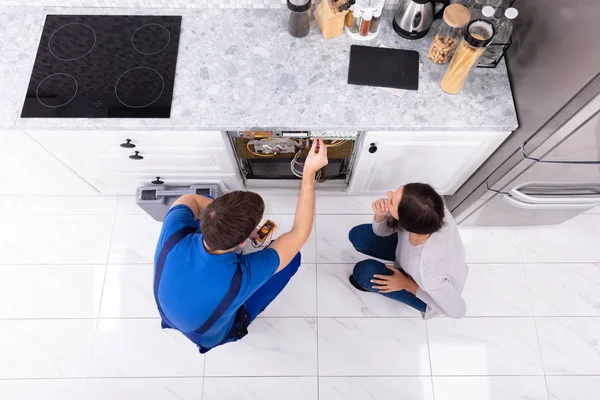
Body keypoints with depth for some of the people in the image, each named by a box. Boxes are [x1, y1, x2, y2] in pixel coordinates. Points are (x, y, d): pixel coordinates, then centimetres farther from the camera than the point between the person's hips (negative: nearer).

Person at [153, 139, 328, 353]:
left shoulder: (174, 236, -38)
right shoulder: (241, 277, -45)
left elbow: (190, 198, -13)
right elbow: (300, 232, -33)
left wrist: (231, 217, -19)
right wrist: (310, 172, -33)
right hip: (211, 336, -3)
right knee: (292, 257, -6)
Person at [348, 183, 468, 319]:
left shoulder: (428, 268, -45)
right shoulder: (429, 212, -31)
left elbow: (457, 310, -25)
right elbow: (383, 231, -12)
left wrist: (406, 284, -21)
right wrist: (380, 215, -36)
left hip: (430, 291, -4)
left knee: (364, 272, -23)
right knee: (358, 236, -1)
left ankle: (382, 285, 11)